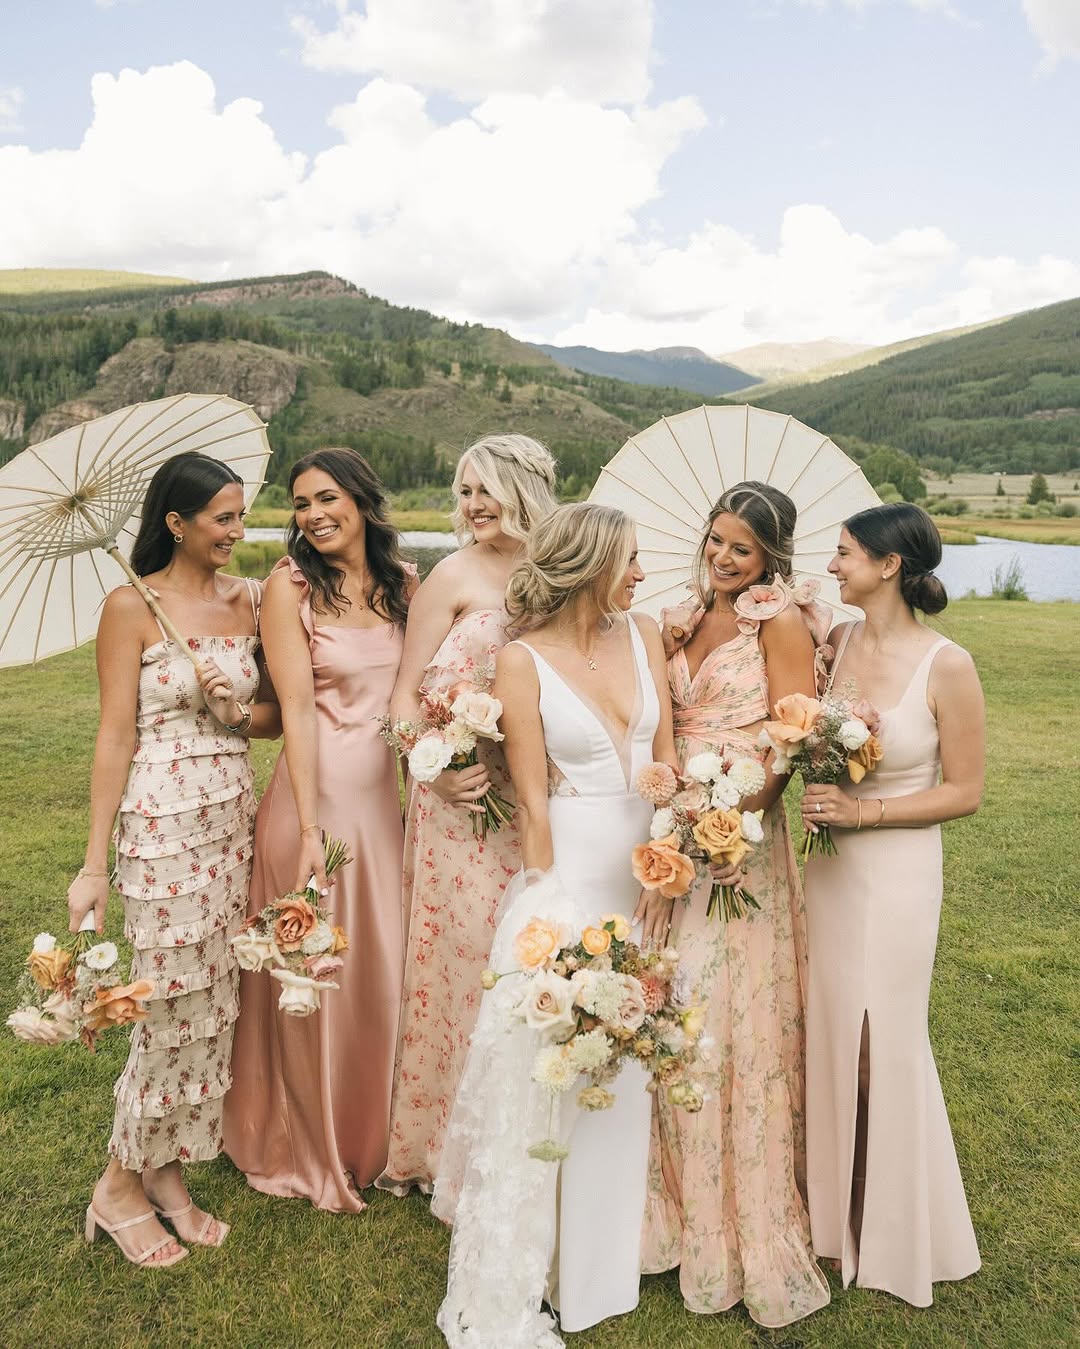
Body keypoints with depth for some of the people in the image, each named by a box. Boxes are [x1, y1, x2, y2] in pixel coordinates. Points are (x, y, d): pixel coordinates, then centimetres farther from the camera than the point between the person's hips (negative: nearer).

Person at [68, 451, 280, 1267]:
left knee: (217, 1001, 11)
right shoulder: (133, 607, -6)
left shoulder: (250, 600, 8)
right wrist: (94, 863, -10)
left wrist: (239, 711, -11)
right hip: (163, 820, -5)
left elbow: (278, 715, 12)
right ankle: (121, 1183, 25)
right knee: (176, 1003, 2)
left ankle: (168, 1172, 29)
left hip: (235, 816, 6)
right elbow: (117, 734, -9)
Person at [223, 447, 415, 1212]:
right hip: (321, 792, -4)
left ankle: (374, 1139, 37)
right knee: (317, 976, 8)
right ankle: (313, 1152, 32)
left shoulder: (403, 583, 7)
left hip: (394, 795, 5)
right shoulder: (291, 584, -7)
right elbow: (297, 706, -14)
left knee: (386, 968, 14)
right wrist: (310, 827, -19)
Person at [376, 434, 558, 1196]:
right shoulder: (456, 575, -5)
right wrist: (437, 767, -20)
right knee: (460, 953, 3)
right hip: (464, 796, -4)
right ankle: (441, 1142, 23)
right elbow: (405, 694, -7)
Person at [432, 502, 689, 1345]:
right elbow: (532, 794, -10)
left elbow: (667, 758, 4)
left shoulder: (644, 637, 4)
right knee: (538, 1075, 1)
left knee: (625, 1070, 17)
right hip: (567, 874, -5)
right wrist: (552, 897, -11)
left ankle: (599, 1259, 38)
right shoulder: (524, 660, -9)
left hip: (645, 871, 5)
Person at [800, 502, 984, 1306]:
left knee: (884, 1040, 9)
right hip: (827, 862, 5)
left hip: (897, 870, -5)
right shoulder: (835, 642, -2)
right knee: (829, 1027, 16)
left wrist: (863, 810, -17)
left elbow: (964, 791, -10)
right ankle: (833, 1208, 39)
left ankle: (895, 1230, 35)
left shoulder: (947, 666, -16)